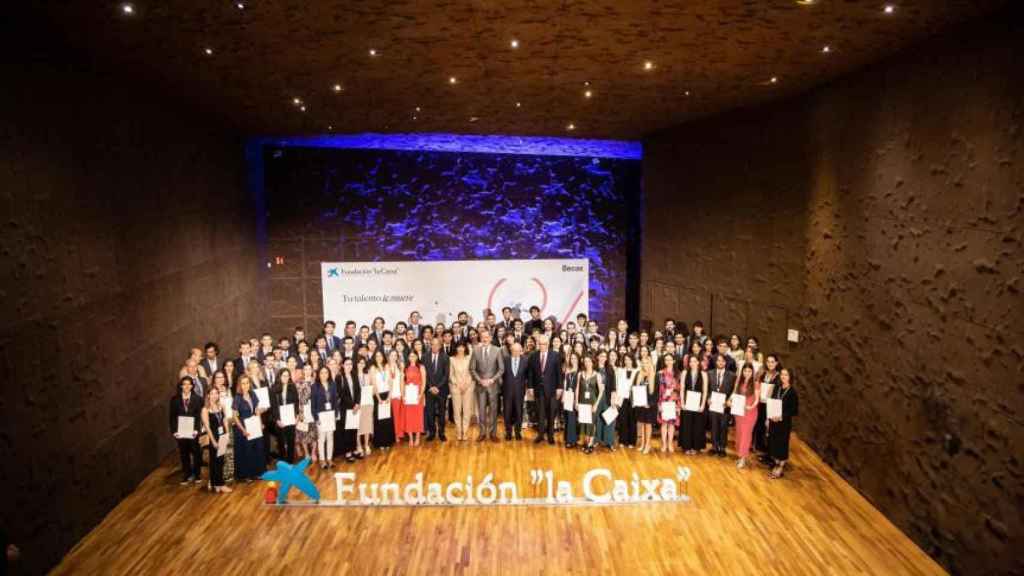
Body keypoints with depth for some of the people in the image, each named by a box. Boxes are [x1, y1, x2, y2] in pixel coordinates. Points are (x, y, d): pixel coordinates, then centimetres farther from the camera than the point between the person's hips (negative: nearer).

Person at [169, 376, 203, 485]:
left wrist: (197, 430, -14)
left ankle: (196, 475, 21)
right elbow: (172, 417, 2)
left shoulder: (198, 399, -2)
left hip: (193, 431, -1)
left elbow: (199, 416, -4)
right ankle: (186, 475, 21)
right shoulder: (175, 399, 2)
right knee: (184, 454, 9)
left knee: (196, 453, 8)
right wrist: (174, 431, -6)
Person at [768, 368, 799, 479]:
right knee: (773, 443, 11)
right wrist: (769, 417, 1)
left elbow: (795, 410, -12)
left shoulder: (792, 391, -13)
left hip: (785, 422, -5)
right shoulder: (777, 388, 2)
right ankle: (776, 464, 28)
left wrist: (782, 416, -19)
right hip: (774, 421, 5)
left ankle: (780, 468, 19)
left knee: (782, 443, 5)